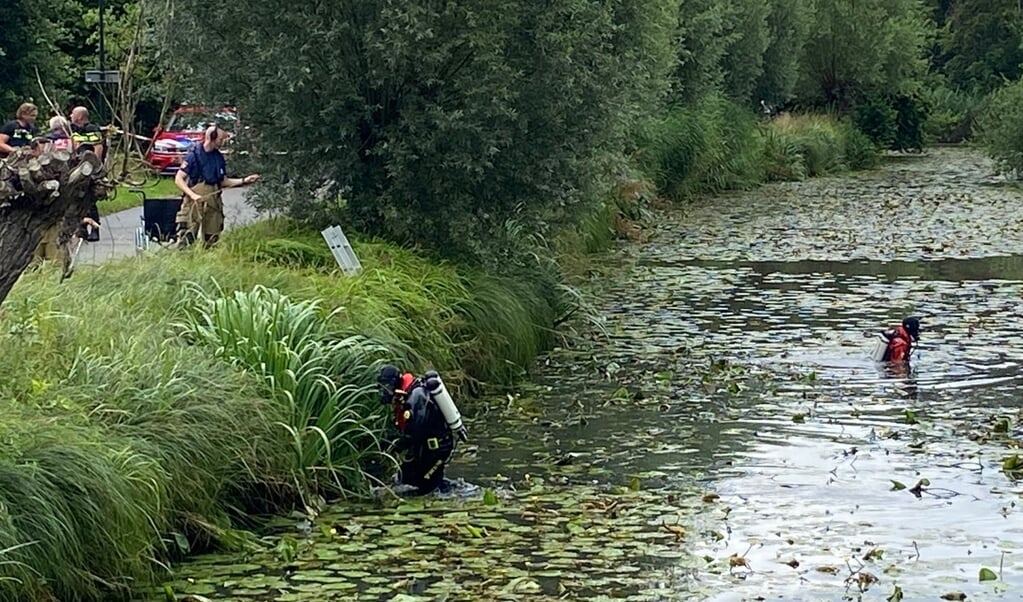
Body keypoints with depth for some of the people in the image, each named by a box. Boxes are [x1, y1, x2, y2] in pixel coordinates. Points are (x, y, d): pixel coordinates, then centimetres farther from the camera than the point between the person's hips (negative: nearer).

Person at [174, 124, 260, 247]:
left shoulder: (219, 158, 11)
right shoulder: (193, 155, -7)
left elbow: (223, 182, 19)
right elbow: (178, 179, -8)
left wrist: (244, 180, 8)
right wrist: (193, 195, -20)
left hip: (213, 204, 6)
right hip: (194, 204, -6)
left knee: (211, 240, 9)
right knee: (186, 239, -12)